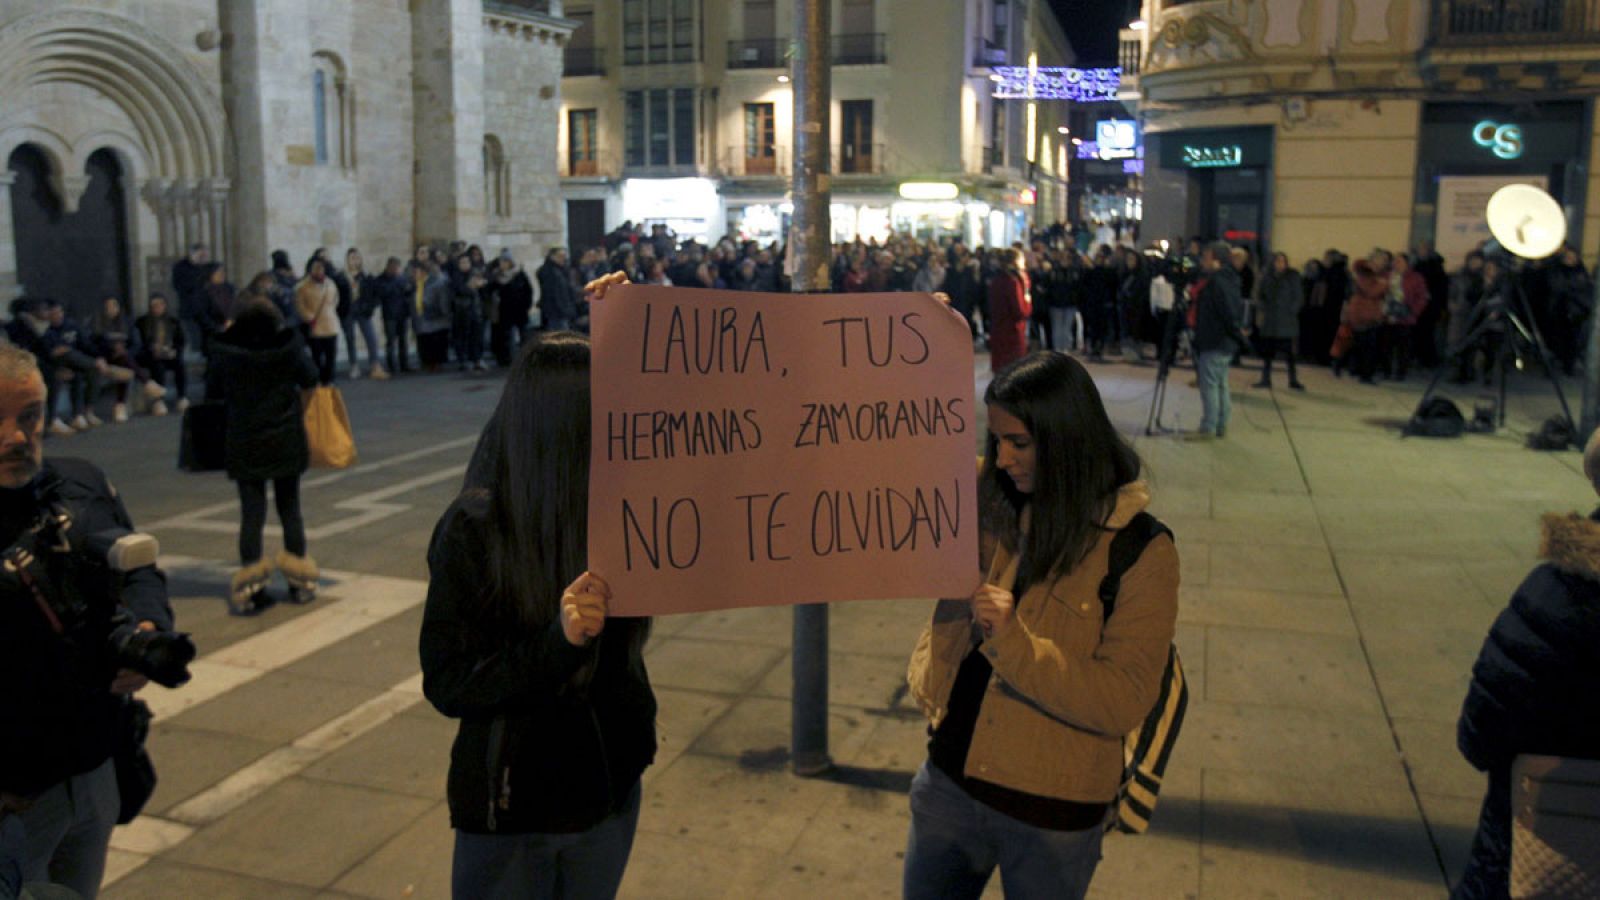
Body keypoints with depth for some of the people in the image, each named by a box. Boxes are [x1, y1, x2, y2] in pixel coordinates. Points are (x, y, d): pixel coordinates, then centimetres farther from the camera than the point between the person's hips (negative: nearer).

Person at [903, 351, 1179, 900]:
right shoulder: (990, 508, -2)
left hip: (1049, 813, -4)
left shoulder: (1142, 553, -15)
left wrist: (1012, 642, -30)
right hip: (949, 778, 5)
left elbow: (1124, 703, -20)